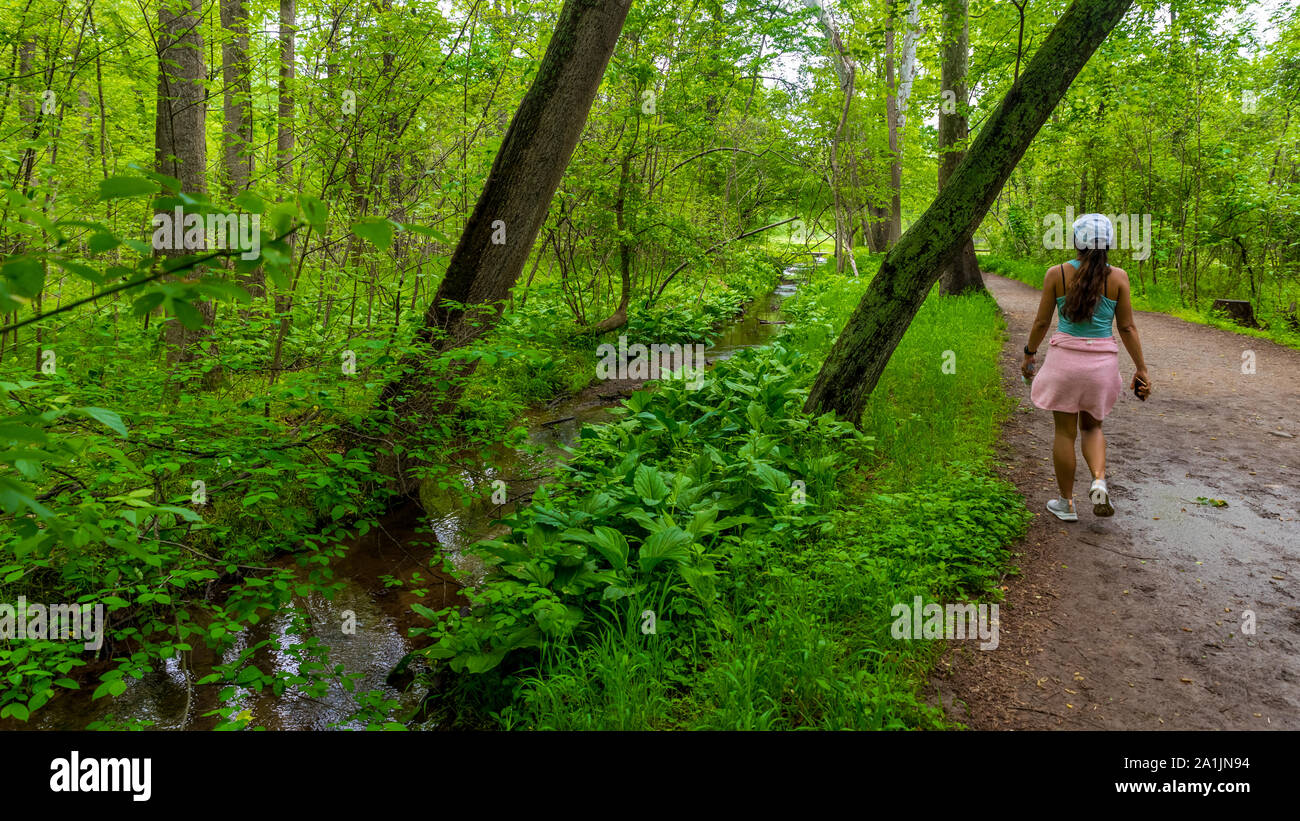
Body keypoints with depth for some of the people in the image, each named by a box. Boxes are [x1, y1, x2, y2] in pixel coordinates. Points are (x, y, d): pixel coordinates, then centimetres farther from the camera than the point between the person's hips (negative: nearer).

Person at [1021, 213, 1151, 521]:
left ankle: (1066, 504, 17)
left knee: (1065, 431, 9)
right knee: (1092, 426, 22)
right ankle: (1099, 482, -3)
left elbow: (1042, 321, -1)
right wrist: (1141, 368, 7)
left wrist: (1029, 354, 14)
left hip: (1065, 356, -1)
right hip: (1103, 360, 2)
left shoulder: (1056, 274, -6)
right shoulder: (1118, 277, -4)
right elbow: (1127, 328, -1)